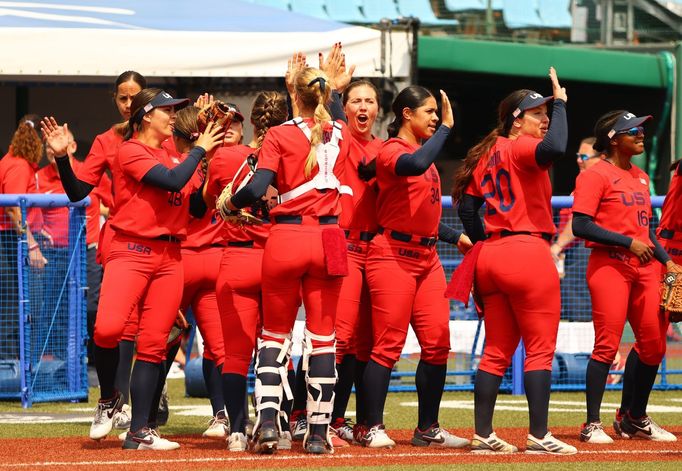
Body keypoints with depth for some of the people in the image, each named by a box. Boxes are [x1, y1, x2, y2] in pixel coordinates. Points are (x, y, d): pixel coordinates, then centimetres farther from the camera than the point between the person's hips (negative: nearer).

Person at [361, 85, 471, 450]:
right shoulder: (391, 150, -8)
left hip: (427, 257, 8)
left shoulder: (423, 151, 19)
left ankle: (428, 429, 10)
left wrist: (456, 237, 19)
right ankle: (374, 429, -4)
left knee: (437, 343, 3)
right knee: (388, 344, -8)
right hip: (393, 255, -8)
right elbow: (416, 165, -33)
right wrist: (446, 128, -24)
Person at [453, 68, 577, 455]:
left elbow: (467, 207, 14)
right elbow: (555, 148, -31)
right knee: (540, 347, -3)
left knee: (497, 350, 11)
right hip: (528, 253, -8)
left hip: (491, 256, 8)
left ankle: (483, 434, 9)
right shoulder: (520, 148, -9)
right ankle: (539, 435, -5)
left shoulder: (487, 154, 15)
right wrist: (561, 103, -18)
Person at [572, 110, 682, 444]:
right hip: (610, 265, -8)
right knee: (608, 344, -11)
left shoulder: (640, 178, 19)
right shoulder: (596, 175, -7)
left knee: (653, 344, 8)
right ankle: (592, 425, -5)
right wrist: (628, 242, -18)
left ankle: (633, 418, 22)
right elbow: (581, 226, -15)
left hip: (644, 267, 8)